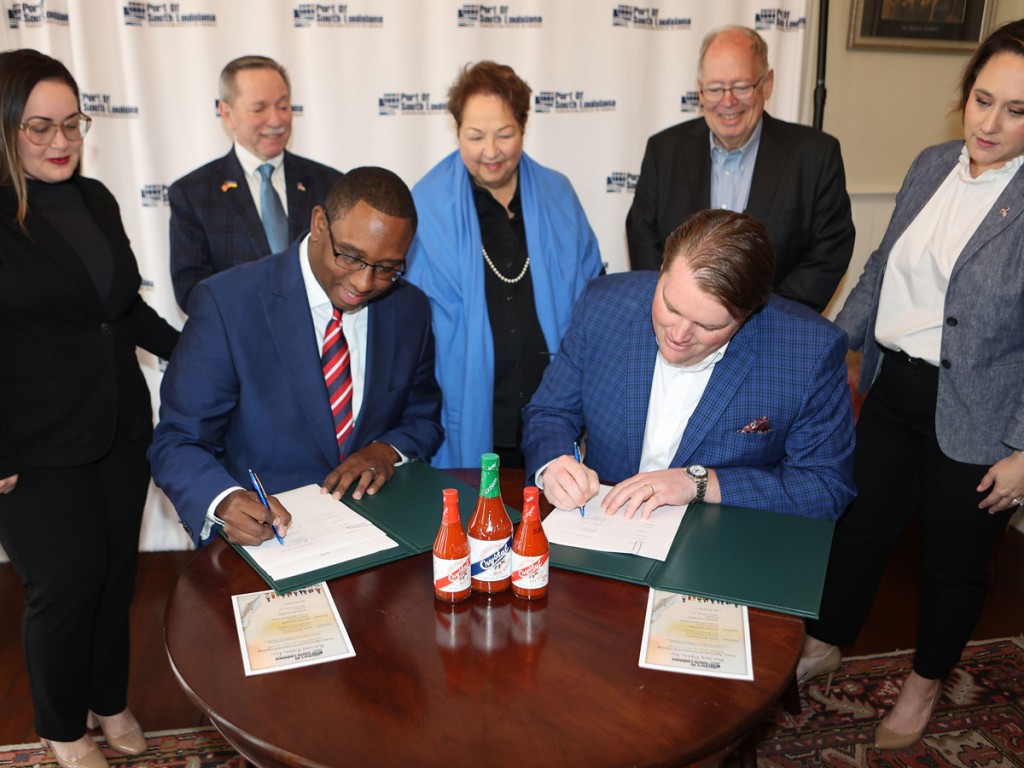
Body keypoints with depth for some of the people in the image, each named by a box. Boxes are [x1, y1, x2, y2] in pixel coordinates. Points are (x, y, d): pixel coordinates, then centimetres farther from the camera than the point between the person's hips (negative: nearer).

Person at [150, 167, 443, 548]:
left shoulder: (410, 309, 1)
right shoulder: (227, 303, -11)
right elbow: (177, 442, -9)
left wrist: (388, 451, -10)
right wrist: (225, 501, -30)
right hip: (258, 535, 0)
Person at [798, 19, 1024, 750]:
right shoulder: (931, 166, 2)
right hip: (894, 388, 5)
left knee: (955, 560, 15)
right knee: (861, 524, 19)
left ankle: (926, 682, 41)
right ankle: (824, 645, 43)